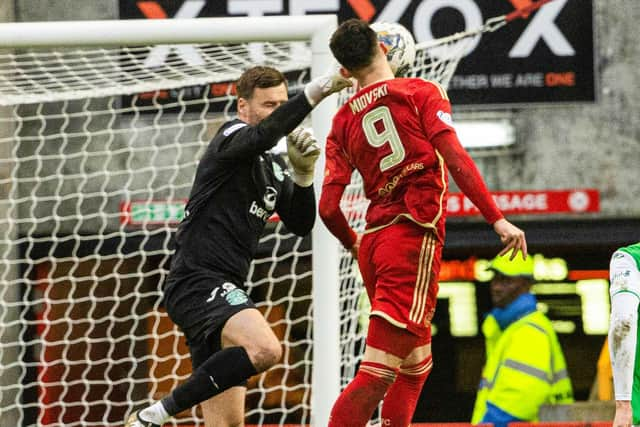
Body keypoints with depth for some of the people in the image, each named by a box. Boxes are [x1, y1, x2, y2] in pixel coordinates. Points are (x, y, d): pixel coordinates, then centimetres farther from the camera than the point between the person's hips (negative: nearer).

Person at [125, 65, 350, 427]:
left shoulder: (274, 167, 20)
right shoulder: (233, 137, -5)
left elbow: (301, 224, 15)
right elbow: (263, 135, -29)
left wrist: (303, 174, -1)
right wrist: (314, 92, -41)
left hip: (225, 292, 10)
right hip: (198, 282, -10)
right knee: (266, 349, -34)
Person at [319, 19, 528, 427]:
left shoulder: (343, 121, 13)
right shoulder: (421, 92, 2)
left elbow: (328, 207, 7)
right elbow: (455, 157, -12)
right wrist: (498, 220, -12)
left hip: (373, 241, 6)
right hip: (414, 234, -6)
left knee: (416, 362, 22)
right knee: (378, 372, -13)